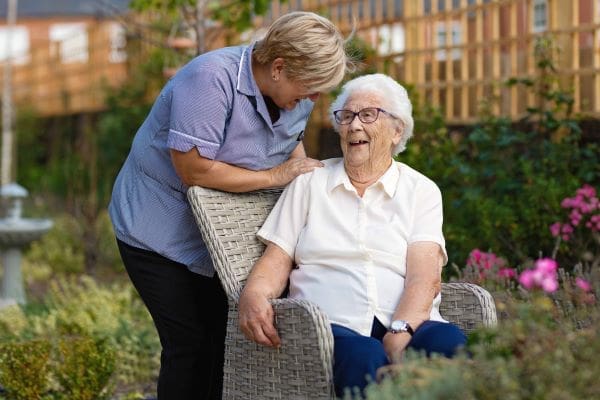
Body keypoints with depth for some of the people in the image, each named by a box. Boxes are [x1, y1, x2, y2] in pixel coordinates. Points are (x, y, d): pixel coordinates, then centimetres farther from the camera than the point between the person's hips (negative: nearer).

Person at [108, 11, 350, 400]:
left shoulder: (298, 95, -5)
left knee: (227, 341, 5)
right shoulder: (212, 78, -29)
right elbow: (192, 168, -31)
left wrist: (305, 171, -8)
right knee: (191, 345, -9)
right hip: (159, 232, -7)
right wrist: (275, 176, -26)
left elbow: (293, 142, 14)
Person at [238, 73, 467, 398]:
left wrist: (400, 334, -20)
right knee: (364, 358, -38)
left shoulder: (421, 191, 15)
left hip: (407, 325, 1)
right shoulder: (310, 183, 20)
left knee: (448, 343, -35)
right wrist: (253, 295, -11)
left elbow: (425, 276, 0)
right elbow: (278, 260, 13)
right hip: (333, 324, -1)